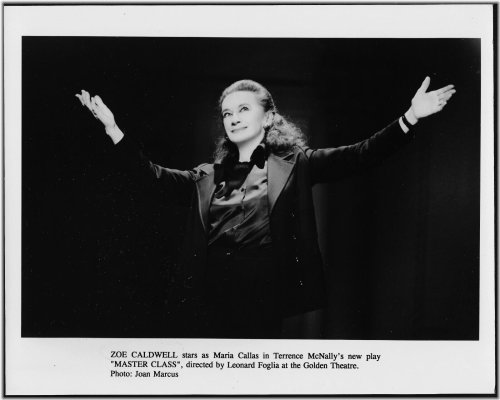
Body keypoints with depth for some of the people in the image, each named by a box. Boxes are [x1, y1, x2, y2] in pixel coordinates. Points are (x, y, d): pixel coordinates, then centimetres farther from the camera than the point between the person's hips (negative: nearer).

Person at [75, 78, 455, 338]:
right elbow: (153, 173, 10)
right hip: (210, 298, 3)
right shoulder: (208, 176, 13)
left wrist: (409, 118, -15)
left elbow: (357, 156, -5)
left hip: (262, 296, -3)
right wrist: (112, 126, 3)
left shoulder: (292, 165, 4)